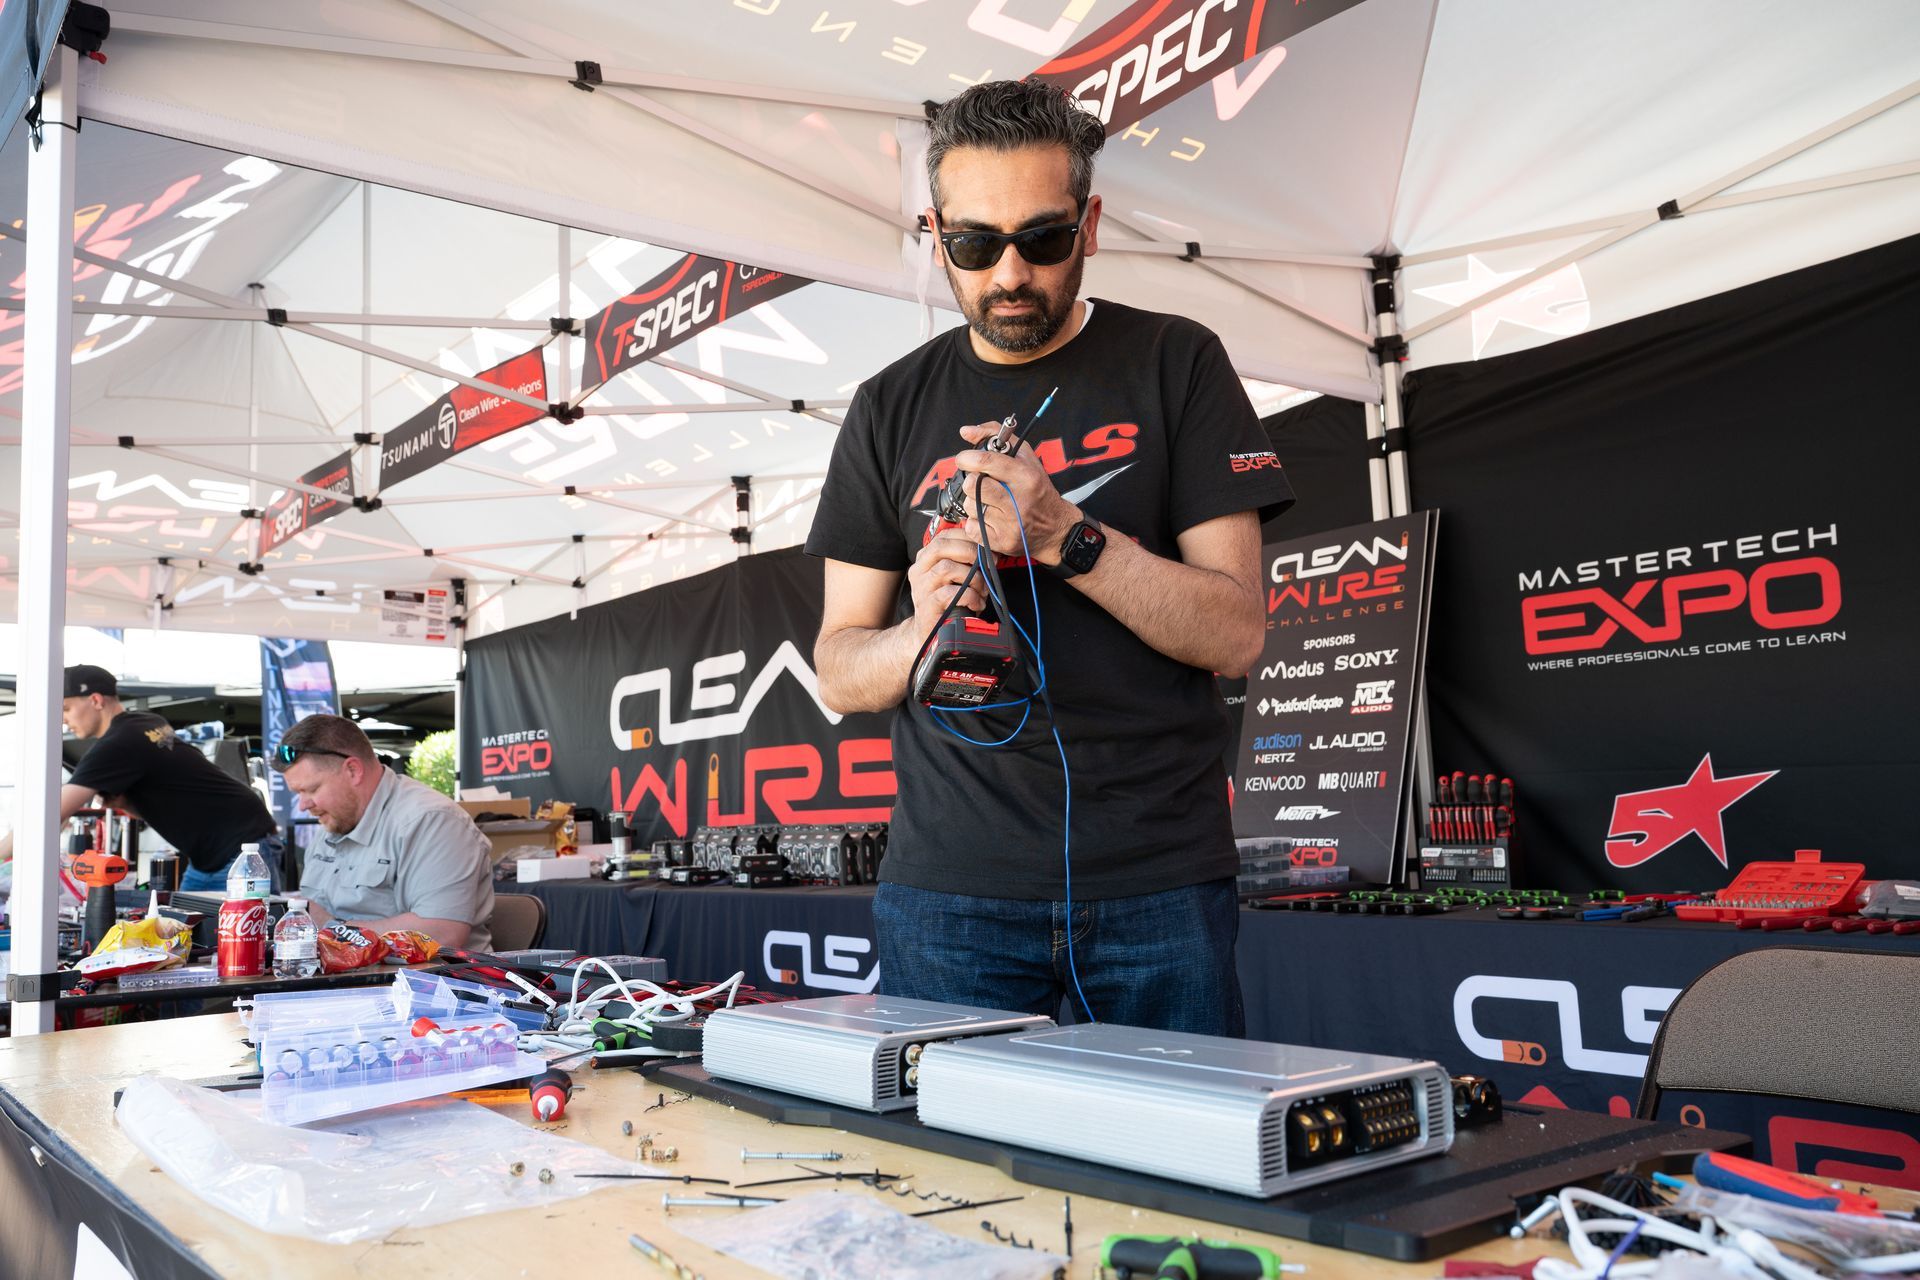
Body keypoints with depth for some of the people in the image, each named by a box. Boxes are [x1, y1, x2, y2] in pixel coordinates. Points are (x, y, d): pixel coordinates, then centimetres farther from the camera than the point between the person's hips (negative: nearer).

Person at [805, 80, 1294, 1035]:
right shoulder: (892, 409, 8)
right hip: (949, 886, 2)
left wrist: (1066, 536, -19)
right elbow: (838, 670, 8)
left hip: (1161, 880, -1)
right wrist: (922, 633, -14)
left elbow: (1236, 633, -5)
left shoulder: (1176, 366, 2)